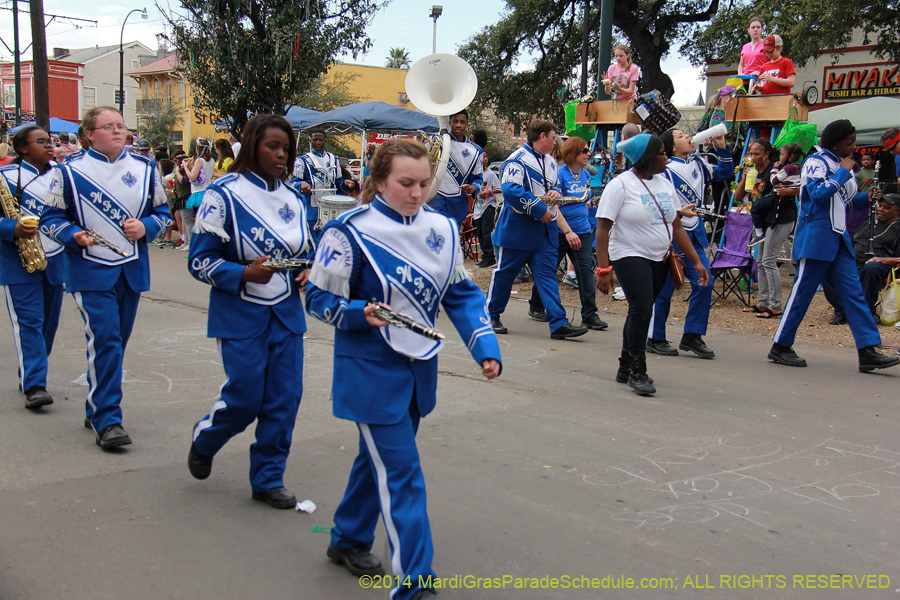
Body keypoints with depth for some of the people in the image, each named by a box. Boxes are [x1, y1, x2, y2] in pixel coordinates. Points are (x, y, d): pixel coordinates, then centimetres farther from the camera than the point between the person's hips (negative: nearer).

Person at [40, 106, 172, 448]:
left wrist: (146, 227, -7)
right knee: (104, 342, -13)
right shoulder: (69, 172, -2)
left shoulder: (144, 169, 8)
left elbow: (163, 212, 14)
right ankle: (107, 420, -7)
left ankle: (96, 408, 29)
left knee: (116, 342, 12)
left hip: (132, 271, 4)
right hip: (90, 272, -4)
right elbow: (51, 219, 2)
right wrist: (74, 235, -17)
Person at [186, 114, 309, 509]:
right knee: (246, 396, -2)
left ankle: (268, 479, 19)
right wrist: (244, 274, -24)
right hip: (241, 314, -5)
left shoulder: (293, 198, 8)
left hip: (286, 313, 5)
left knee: (285, 396, 3)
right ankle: (204, 440, 32)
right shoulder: (225, 195, -10)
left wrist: (305, 271, 0)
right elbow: (200, 260, -10)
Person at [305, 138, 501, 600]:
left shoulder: (441, 228, 3)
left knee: (381, 456, 21)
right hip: (371, 370, -6)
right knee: (402, 475, -6)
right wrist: (363, 314, -28)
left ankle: (348, 540, 43)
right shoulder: (350, 231, -14)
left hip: (419, 369, 6)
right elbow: (319, 300, -10)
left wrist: (485, 347, -5)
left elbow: (462, 294, 7)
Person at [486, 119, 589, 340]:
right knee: (504, 272, 6)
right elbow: (510, 190, -24)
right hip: (516, 229, -7)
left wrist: (555, 192, 1)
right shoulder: (518, 159, -13)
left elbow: (554, 187, 28)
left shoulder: (550, 162, 14)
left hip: (544, 231, 7)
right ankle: (491, 316, 21)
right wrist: (540, 209, -21)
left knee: (547, 275, 0)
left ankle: (559, 323, -4)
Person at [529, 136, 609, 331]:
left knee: (586, 270, -5)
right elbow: (554, 206, -18)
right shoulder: (560, 174, -13)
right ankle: (536, 307, 29)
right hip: (560, 232, -5)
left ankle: (590, 316, -4)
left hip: (582, 231, 5)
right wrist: (568, 232, -24)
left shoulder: (585, 175, 7)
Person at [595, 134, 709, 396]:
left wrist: (696, 261, 8)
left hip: (658, 260, 7)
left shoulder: (665, 183, 9)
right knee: (642, 310, -17)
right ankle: (637, 372, -3)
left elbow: (676, 226, 12)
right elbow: (603, 229, -14)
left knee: (640, 312, 12)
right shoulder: (620, 185, -11)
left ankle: (625, 368, 25)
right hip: (629, 256, -7)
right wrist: (603, 269, -21)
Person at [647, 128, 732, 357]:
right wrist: (678, 211, -28)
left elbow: (725, 173, 19)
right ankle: (655, 339, 14)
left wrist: (721, 148, 7)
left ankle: (691, 336, 13)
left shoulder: (698, 164, 10)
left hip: (695, 235, 7)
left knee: (704, 285, 2)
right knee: (663, 290, 1)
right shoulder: (665, 171, -13)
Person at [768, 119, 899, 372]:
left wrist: (867, 197, 6)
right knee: (802, 292, -3)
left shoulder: (842, 166, 18)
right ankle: (780, 347, 7)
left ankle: (868, 352, -2)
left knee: (853, 293, 1)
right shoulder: (815, 162, -7)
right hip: (816, 237, -8)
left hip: (839, 239, 8)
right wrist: (843, 172, -14)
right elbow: (818, 194, -22)